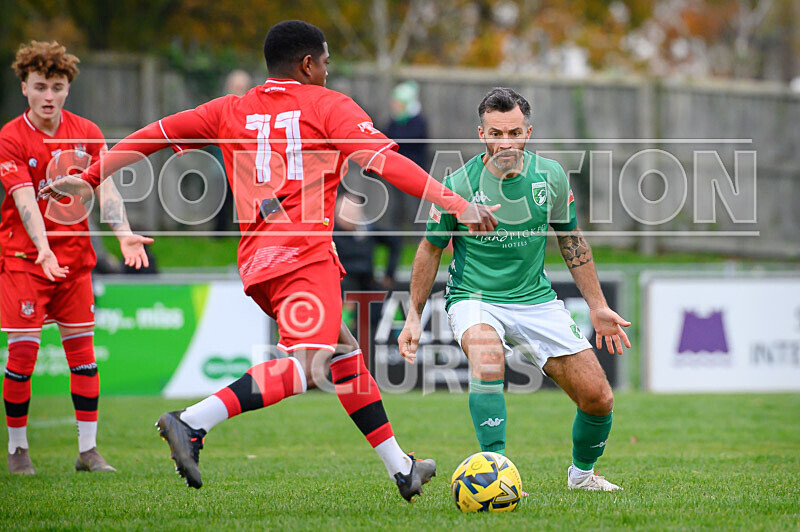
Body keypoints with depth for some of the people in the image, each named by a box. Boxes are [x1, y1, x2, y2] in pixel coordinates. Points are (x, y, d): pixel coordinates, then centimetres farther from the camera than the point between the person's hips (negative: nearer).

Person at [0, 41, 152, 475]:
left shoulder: (87, 133, 4)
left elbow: (104, 185, -3)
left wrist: (123, 233, -20)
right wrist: (43, 249, -33)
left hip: (75, 253, 4)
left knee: (82, 348, 2)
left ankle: (88, 450, 6)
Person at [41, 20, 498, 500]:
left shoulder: (231, 110, 18)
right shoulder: (328, 106, 4)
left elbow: (156, 134, 16)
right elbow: (386, 160, -7)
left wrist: (89, 180, 23)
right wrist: (456, 204, -10)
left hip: (258, 261, 8)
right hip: (304, 253, -8)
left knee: (347, 356, 17)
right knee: (305, 365, -21)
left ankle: (401, 470, 18)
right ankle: (192, 424, -35)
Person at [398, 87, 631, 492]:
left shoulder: (550, 177, -7)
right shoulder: (458, 185, -15)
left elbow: (571, 241, 9)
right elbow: (431, 248, 0)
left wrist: (597, 306, 11)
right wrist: (413, 316, 1)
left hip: (536, 299, 3)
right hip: (474, 298, -3)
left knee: (598, 399, -2)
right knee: (486, 355, -38)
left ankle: (581, 473, 28)